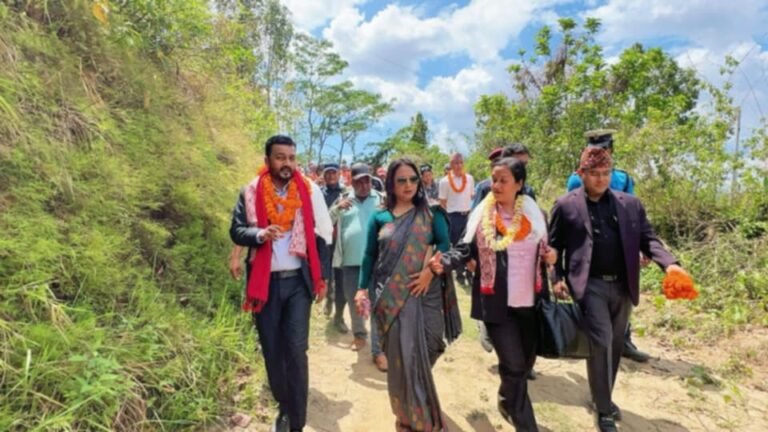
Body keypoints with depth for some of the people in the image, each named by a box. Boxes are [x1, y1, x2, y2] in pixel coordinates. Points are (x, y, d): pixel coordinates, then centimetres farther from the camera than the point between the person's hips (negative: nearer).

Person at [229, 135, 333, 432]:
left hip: (298, 281, -1)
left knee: (296, 350, -4)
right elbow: (236, 231, -2)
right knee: (271, 351, 11)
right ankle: (284, 406, 34)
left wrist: (321, 276, 1)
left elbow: (322, 234, 3)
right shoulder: (250, 192, 0)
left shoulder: (310, 191, 0)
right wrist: (259, 234, -24)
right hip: (264, 282, 2)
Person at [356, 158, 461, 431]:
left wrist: (430, 270, -18)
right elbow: (369, 256, 5)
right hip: (390, 297, 0)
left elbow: (445, 245, -3)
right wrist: (363, 289, -2)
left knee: (419, 355, 8)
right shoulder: (379, 218, 5)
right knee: (400, 357, 2)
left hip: (423, 294, 0)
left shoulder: (430, 214, 4)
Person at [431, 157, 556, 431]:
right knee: (513, 365, -2)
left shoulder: (535, 214, 3)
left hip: (529, 301, 4)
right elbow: (466, 250, -4)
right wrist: (444, 262, -23)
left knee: (526, 361, 17)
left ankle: (506, 400, 47)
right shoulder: (481, 215, -4)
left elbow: (545, 250, 15)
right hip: (496, 303, -3)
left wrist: (551, 257, -7)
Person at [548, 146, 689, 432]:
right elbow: (554, 245, 1)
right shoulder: (566, 205, -3)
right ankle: (604, 409, 10)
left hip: (622, 285, 4)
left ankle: (603, 398, 37)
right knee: (600, 342, -10)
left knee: (615, 346, 15)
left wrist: (669, 263, -14)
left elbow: (648, 238, 4)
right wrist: (557, 278, -11)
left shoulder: (630, 204, 6)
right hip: (590, 285, -4)